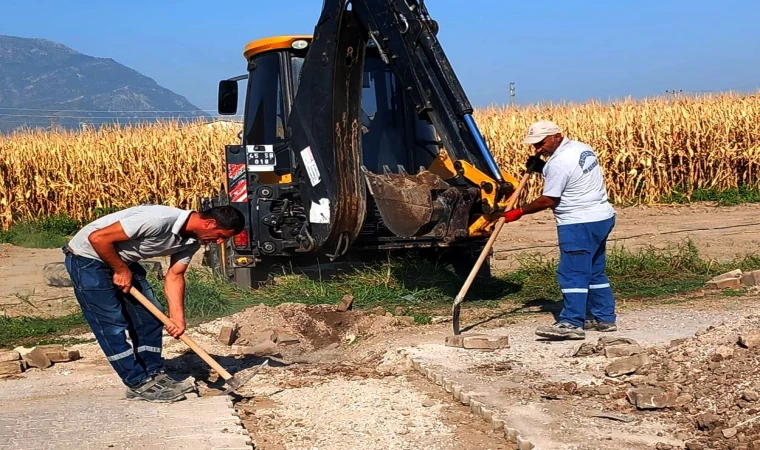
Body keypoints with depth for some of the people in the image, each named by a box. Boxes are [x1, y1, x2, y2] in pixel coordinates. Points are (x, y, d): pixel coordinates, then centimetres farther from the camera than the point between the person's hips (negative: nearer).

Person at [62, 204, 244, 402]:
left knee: (150, 315, 6)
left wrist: (177, 317, -14)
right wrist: (121, 271, -18)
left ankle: (154, 376, 14)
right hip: (88, 257, -9)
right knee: (112, 324, -8)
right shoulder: (159, 220, -35)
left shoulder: (192, 240, -6)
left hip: (122, 261, 9)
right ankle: (138, 384, -1)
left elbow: (174, 276, -2)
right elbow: (98, 238, -31)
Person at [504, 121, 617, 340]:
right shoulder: (582, 149, 11)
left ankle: (572, 324, -11)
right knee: (595, 271, 16)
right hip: (602, 217, 10)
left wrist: (519, 212, -5)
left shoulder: (558, 162, -18)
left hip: (579, 224, -10)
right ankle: (605, 318, 22)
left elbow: (548, 200, -14)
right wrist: (542, 168, 10)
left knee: (572, 273, -9)